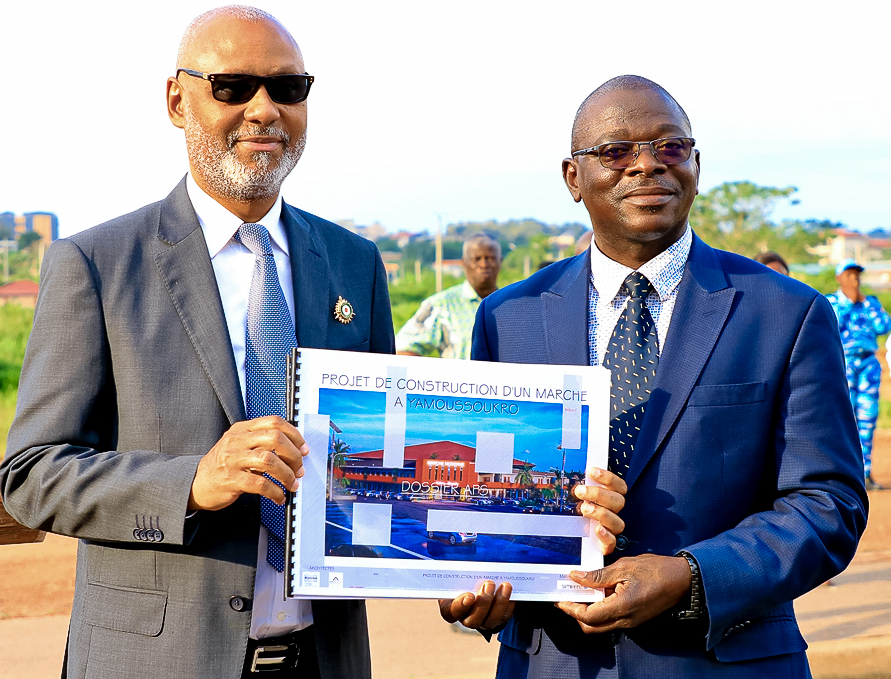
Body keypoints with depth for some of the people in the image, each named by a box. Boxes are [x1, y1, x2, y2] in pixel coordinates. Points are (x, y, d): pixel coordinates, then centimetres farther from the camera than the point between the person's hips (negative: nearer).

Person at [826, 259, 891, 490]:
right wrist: (847, 302, -10)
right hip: (842, 361, -4)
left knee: (868, 418, 1)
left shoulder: (871, 302, 16)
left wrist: (865, 302, -2)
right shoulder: (830, 301, 5)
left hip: (869, 363, 4)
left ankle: (866, 473, 7)